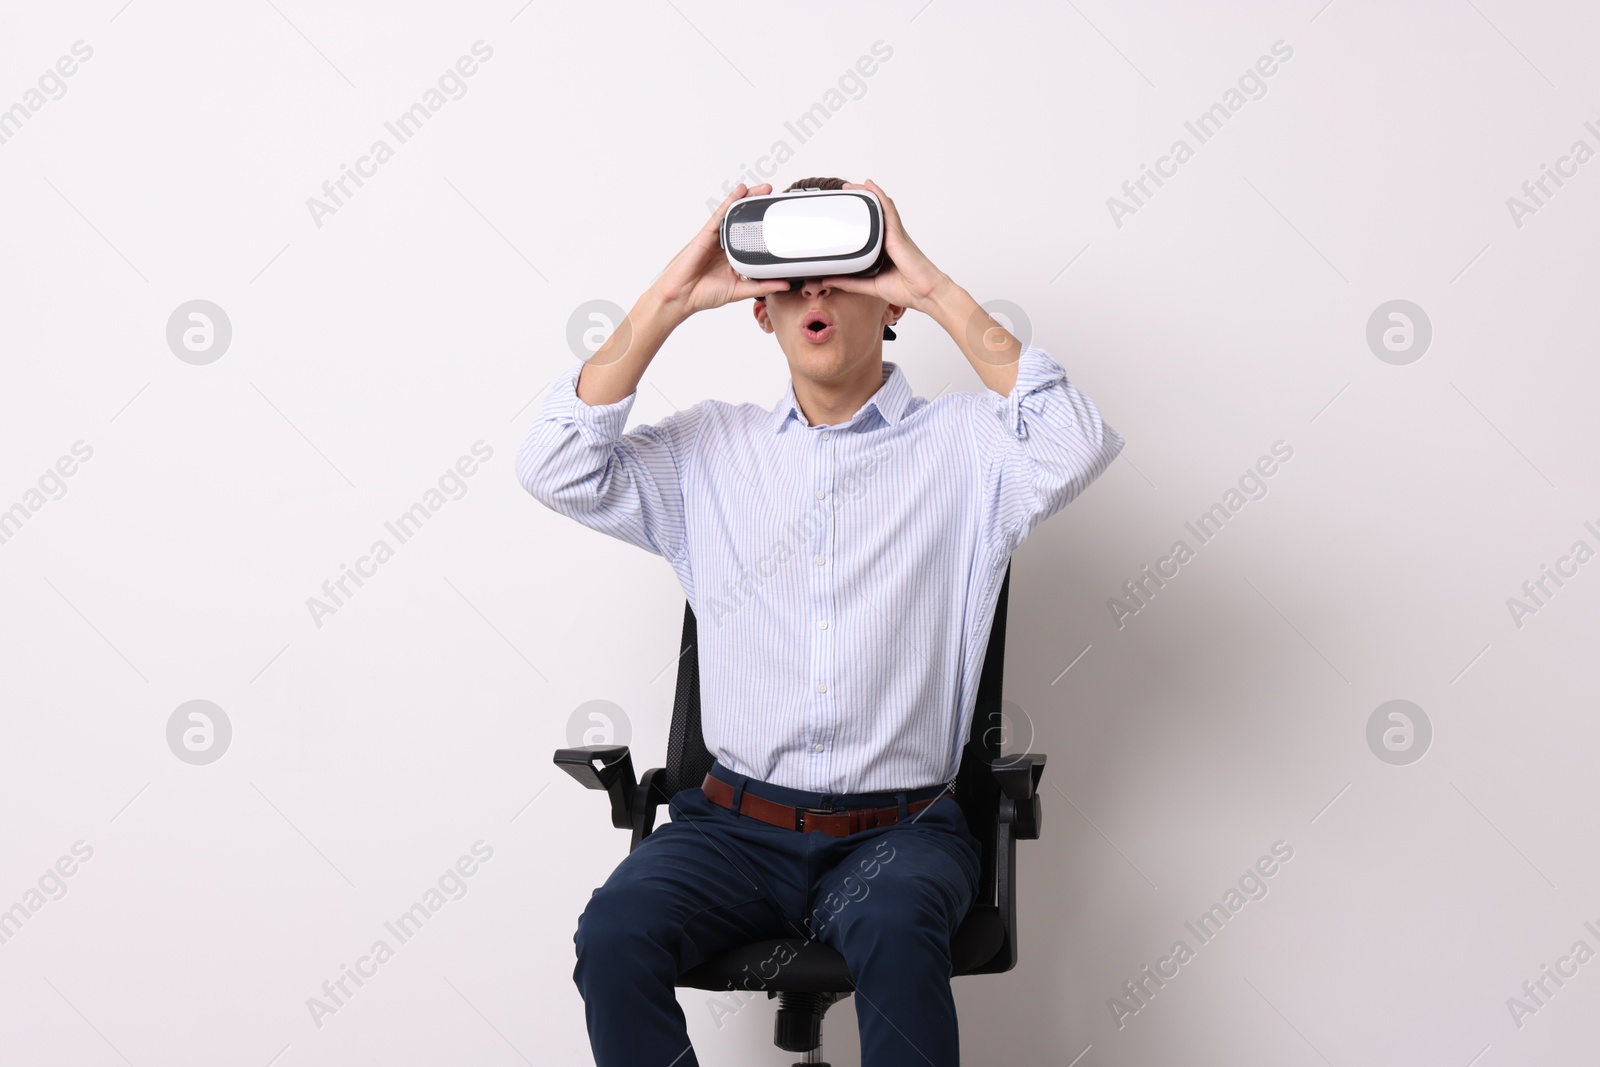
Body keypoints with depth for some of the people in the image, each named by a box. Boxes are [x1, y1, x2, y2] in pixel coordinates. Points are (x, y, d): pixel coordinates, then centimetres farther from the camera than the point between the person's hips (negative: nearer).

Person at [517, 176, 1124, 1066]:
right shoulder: (708, 451, 13)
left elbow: (1078, 447, -15)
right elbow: (557, 468, 0)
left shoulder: (963, 446, 6)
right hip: (736, 823, 2)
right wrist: (670, 299, -4)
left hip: (900, 829, -2)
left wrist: (942, 292, -12)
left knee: (895, 932, -36)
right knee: (615, 934, -27)